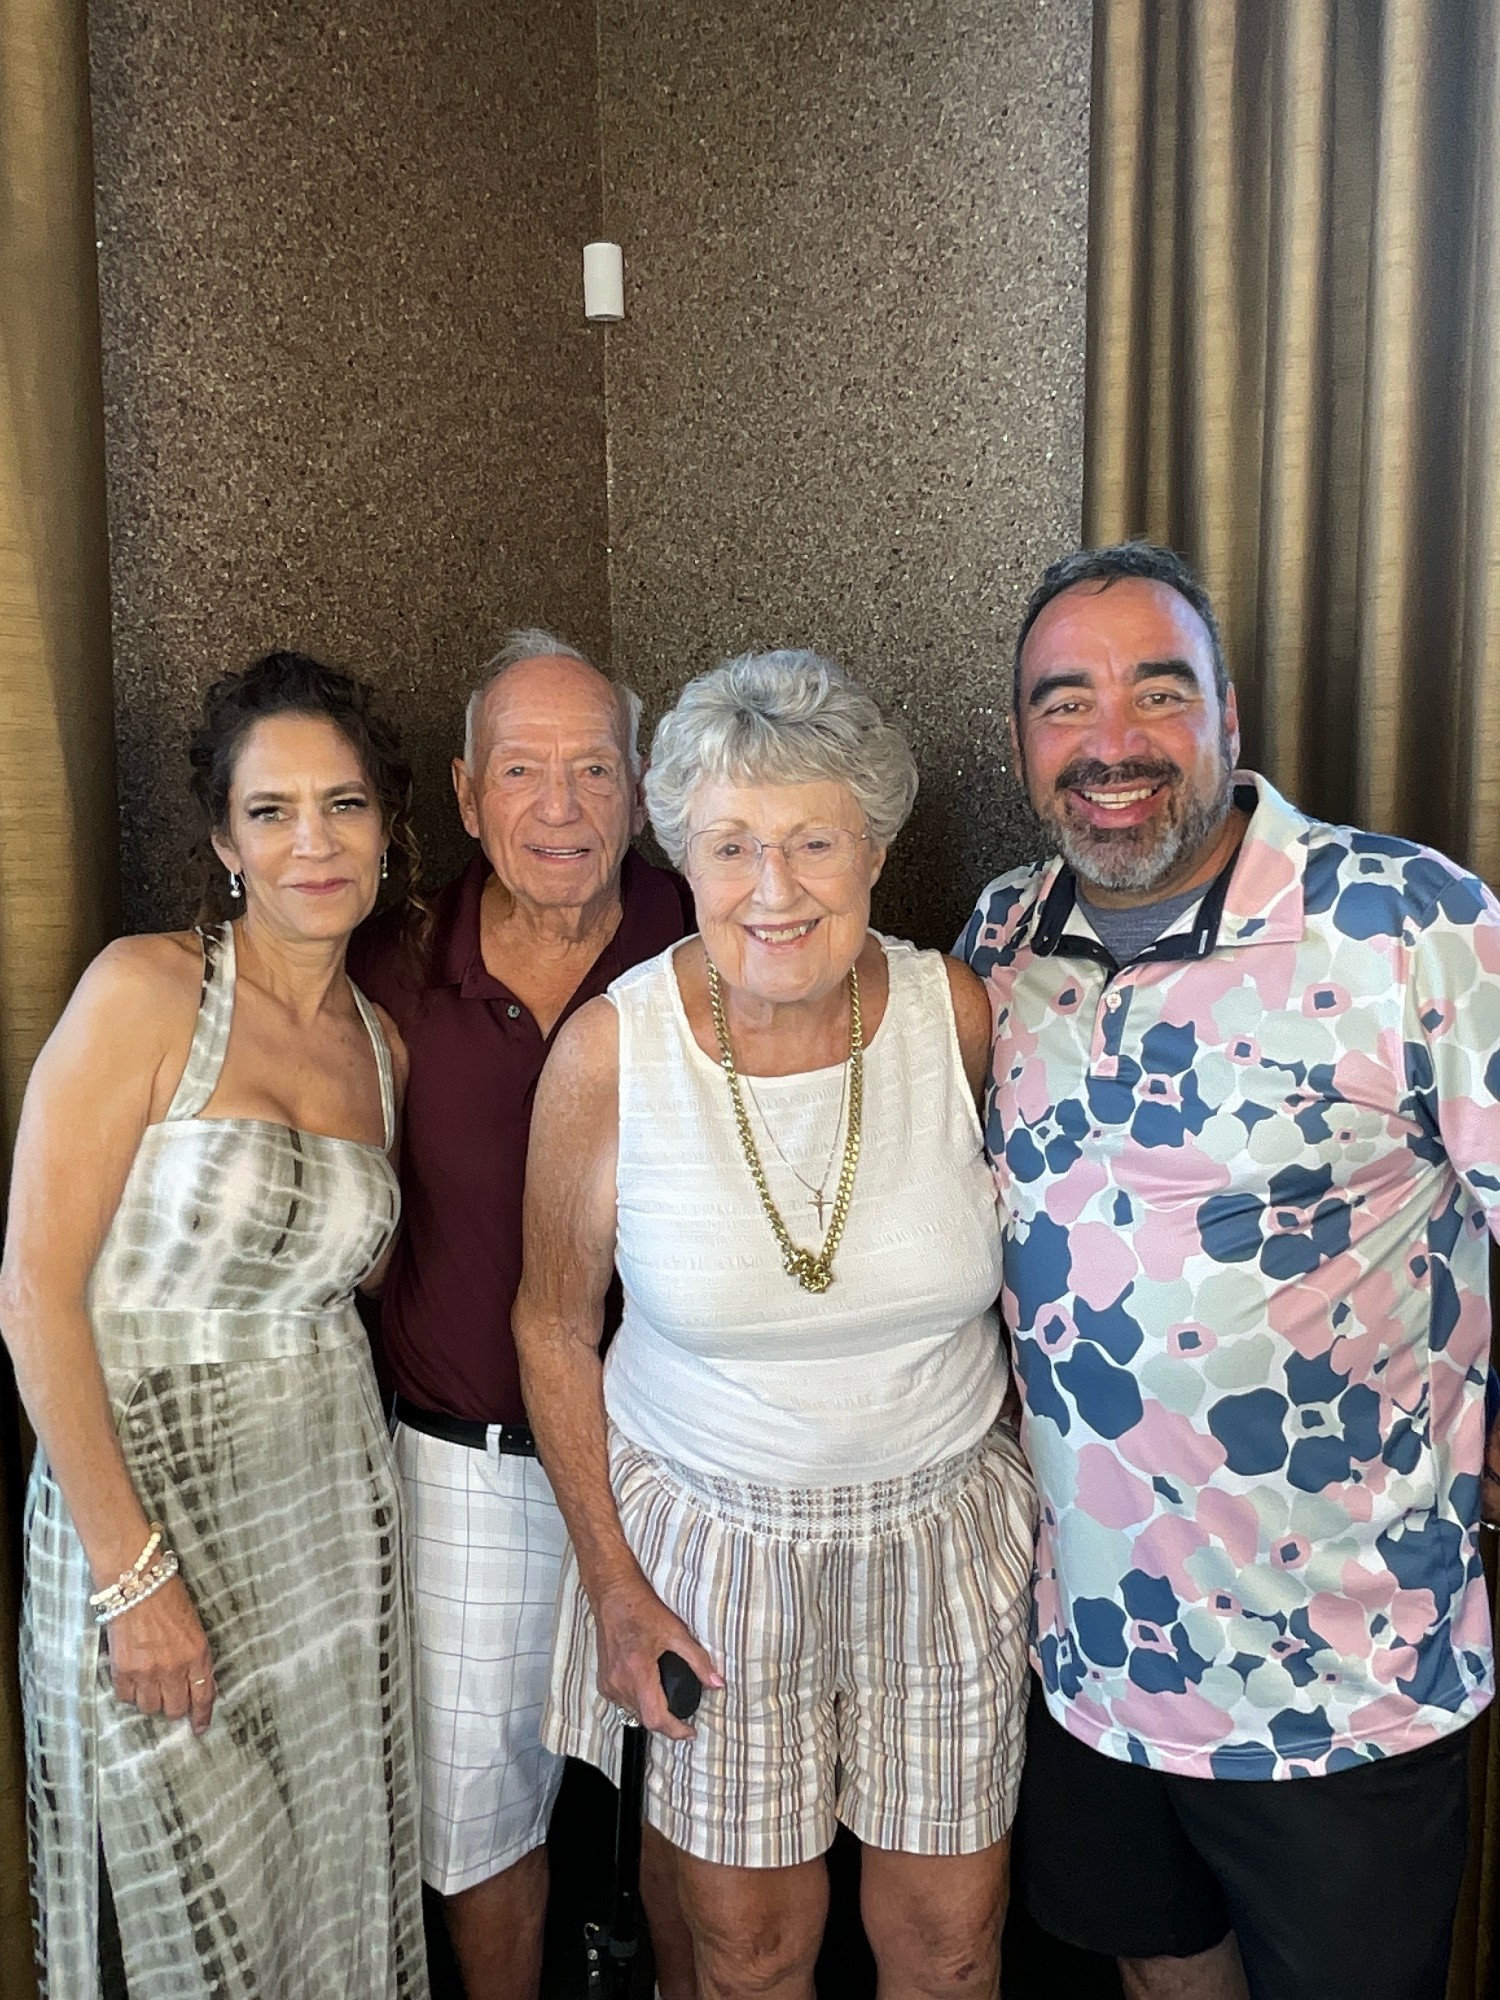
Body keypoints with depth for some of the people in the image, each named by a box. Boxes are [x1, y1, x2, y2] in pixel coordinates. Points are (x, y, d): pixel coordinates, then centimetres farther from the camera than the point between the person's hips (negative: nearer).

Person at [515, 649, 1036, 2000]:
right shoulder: (611, 1049, -17)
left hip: (945, 1530, 2)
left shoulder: (956, 1012, -12)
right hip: (711, 1543, -1)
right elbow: (555, 1327, -4)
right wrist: (609, 1580, -3)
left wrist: (1055, 1486, 5)